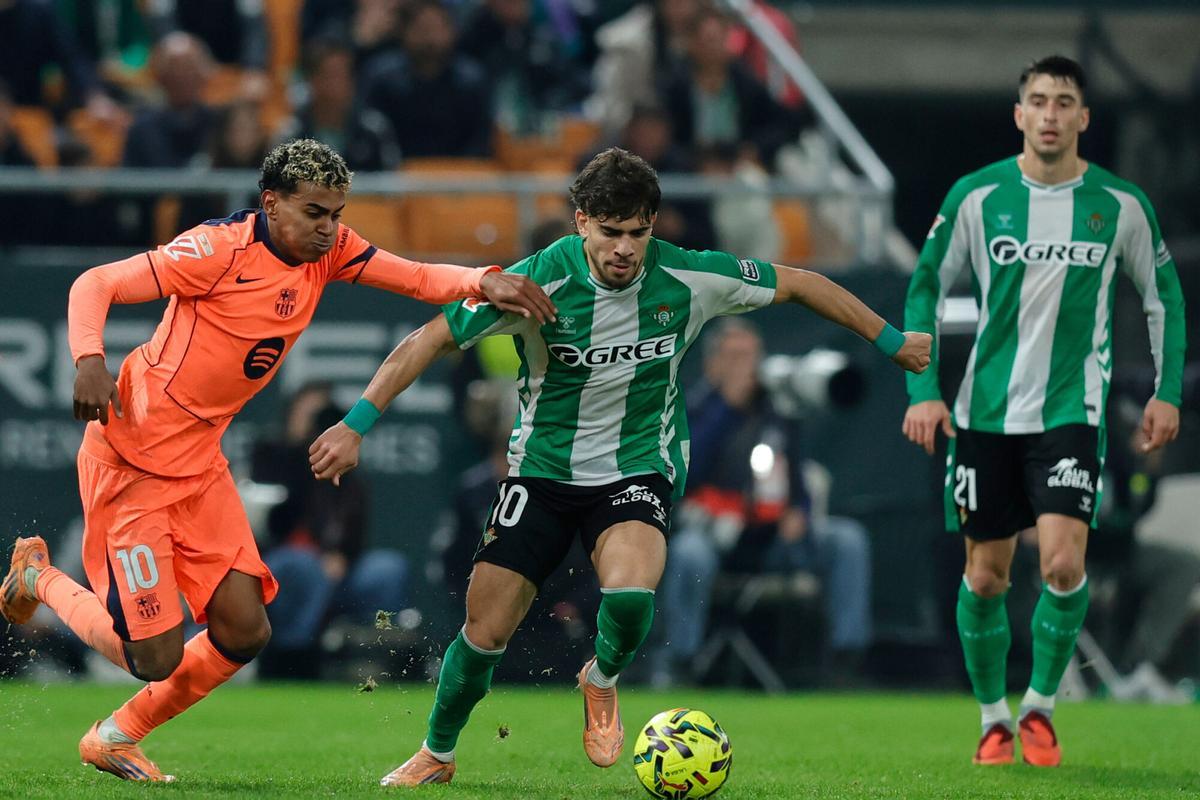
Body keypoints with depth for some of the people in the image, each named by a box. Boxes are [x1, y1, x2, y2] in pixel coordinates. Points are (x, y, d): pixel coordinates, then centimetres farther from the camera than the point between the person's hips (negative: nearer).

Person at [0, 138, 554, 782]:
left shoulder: (328, 250, 0)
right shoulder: (220, 249, -20)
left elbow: (419, 279, 2)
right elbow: (94, 285, -17)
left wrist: (485, 282, -18)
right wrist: (89, 360, -35)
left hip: (201, 463, 7)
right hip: (131, 459, -7)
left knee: (244, 630, -1)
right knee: (156, 657, -9)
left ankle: (115, 739, 21)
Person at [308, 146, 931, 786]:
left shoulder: (689, 279, -15)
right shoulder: (539, 282, -19)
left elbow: (798, 284, 1)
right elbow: (430, 340, -14)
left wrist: (892, 342, 9)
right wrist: (355, 426, -21)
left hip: (638, 467, 0)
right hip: (543, 466, 0)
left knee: (630, 594, -30)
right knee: (483, 634, -4)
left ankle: (601, 681, 6)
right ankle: (435, 756, 25)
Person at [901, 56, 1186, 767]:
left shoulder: (1120, 204, -1)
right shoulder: (976, 196, -3)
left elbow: (1165, 295, 12)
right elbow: (927, 288, 5)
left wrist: (1168, 392, 7)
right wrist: (923, 390, -3)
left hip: (1072, 410, -1)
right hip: (986, 411, 1)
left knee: (1064, 561, -17)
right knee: (986, 575, 5)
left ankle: (1041, 706, 3)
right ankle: (994, 719, 24)